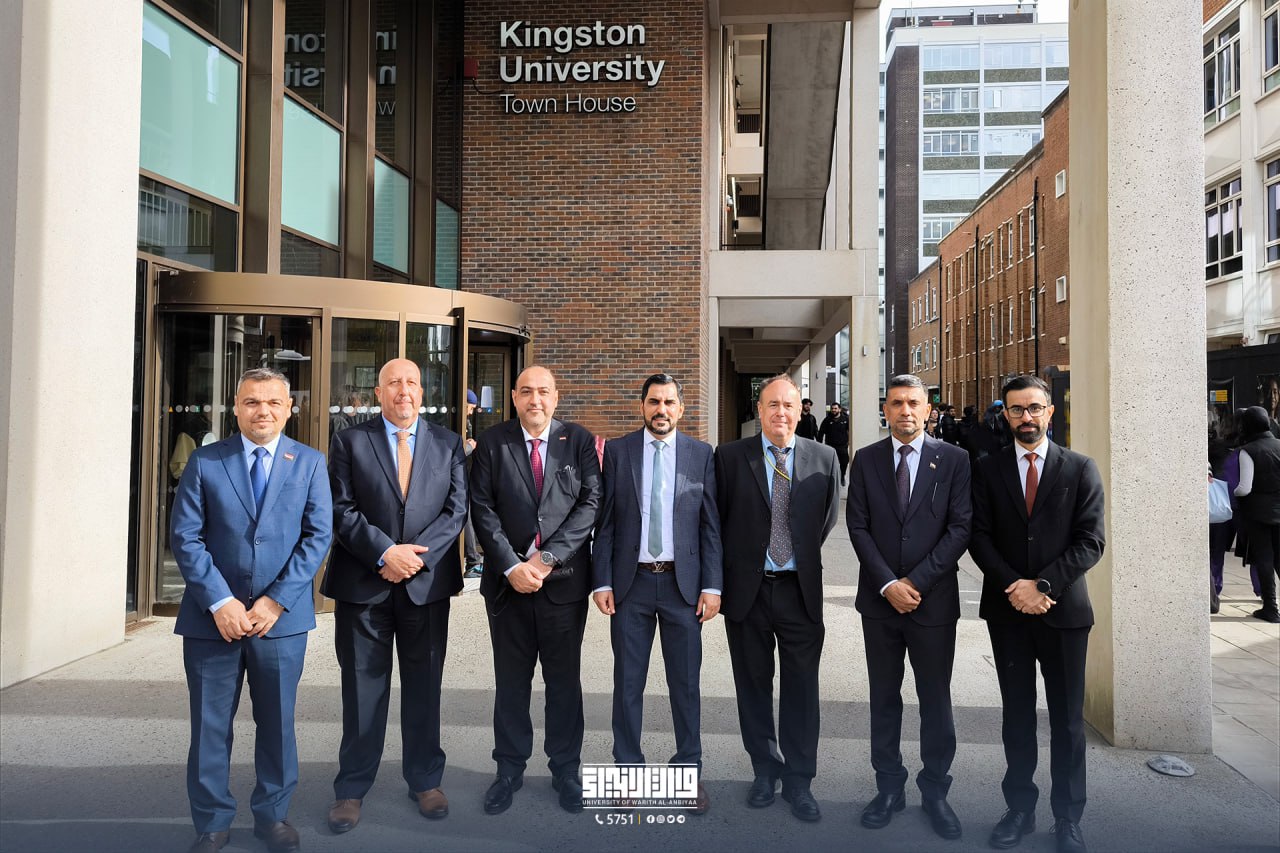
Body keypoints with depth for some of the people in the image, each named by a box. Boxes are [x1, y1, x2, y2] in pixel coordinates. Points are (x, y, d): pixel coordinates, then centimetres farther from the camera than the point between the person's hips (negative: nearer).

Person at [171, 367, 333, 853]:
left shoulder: (310, 463, 2)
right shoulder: (204, 461, 1)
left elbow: (318, 535, -3)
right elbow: (185, 536, -3)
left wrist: (277, 601, -11)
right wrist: (220, 601, -12)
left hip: (281, 616, 0)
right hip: (213, 616, 0)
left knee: (277, 722, 12)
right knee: (210, 725, 9)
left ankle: (272, 814, 30)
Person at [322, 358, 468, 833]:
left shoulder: (448, 444, 7)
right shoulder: (350, 442, 3)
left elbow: (455, 510, 1)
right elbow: (342, 510, -4)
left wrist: (416, 555, -12)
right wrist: (385, 553, -16)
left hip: (428, 582, 1)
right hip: (363, 583, -1)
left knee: (424, 686, 11)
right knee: (363, 688, 8)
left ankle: (425, 781, 26)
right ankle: (352, 789, 21)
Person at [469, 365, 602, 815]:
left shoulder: (580, 441, 1)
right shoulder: (491, 442, 2)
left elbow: (590, 503, -5)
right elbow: (483, 509, -3)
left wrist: (546, 558, -13)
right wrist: (512, 567, -12)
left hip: (565, 579, 0)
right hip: (508, 580, 0)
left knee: (564, 680, 11)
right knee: (511, 681, 12)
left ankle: (566, 770, 26)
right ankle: (509, 769, 28)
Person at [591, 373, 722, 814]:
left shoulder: (702, 454, 3)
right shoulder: (617, 451, 2)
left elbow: (711, 525, 2)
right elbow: (605, 522, 2)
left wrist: (712, 585, -3)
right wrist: (601, 581, -3)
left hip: (683, 582, 0)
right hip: (630, 582, 0)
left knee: (685, 682, 8)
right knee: (627, 681, 8)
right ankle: (628, 770, 23)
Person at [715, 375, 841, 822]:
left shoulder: (824, 458, 1)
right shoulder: (730, 456, -3)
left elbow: (828, 517, 12)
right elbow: (717, 519, 2)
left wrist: (804, 557, 9)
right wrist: (734, 566, 2)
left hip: (800, 589, 1)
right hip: (746, 589, 0)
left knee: (801, 688, 8)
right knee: (753, 685, 12)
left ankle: (798, 781, 22)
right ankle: (765, 771, 29)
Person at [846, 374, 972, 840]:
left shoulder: (954, 460, -1)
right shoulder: (865, 459, 3)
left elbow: (961, 527, -6)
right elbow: (858, 526, -1)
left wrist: (916, 581, -12)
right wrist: (888, 583, -11)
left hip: (934, 598, -1)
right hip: (879, 599, 2)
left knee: (935, 698, 9)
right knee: (884, 697, 12)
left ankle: (935, 790, 25)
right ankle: (889, 787, 25)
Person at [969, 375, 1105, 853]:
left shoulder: (1080, 469, 1)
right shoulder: (987, 471, 4)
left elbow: (1090, 541, -6)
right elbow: (980, 539, -1)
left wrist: (1042, 585, -15)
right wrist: (1014, 588, -13)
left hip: (1064, 609, -1)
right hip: (1007, 611, 1)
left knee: (1068, 719, 8)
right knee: (1017, 715, 11)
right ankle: (1020, 808, 22)